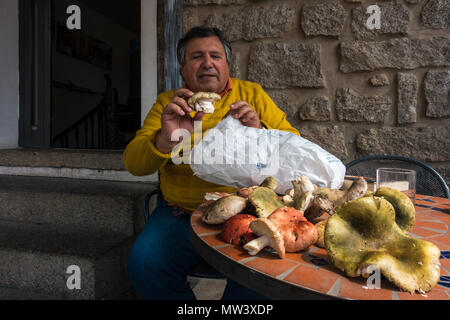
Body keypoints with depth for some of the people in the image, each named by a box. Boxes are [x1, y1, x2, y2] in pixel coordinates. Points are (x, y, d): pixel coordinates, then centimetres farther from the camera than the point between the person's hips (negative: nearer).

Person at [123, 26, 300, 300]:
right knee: (144, 264, -21)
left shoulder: (252, 94, 7)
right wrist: (165, 140, -25)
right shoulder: (167, 103, 6)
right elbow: (134, 164, -3)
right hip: (182, 213, 1)